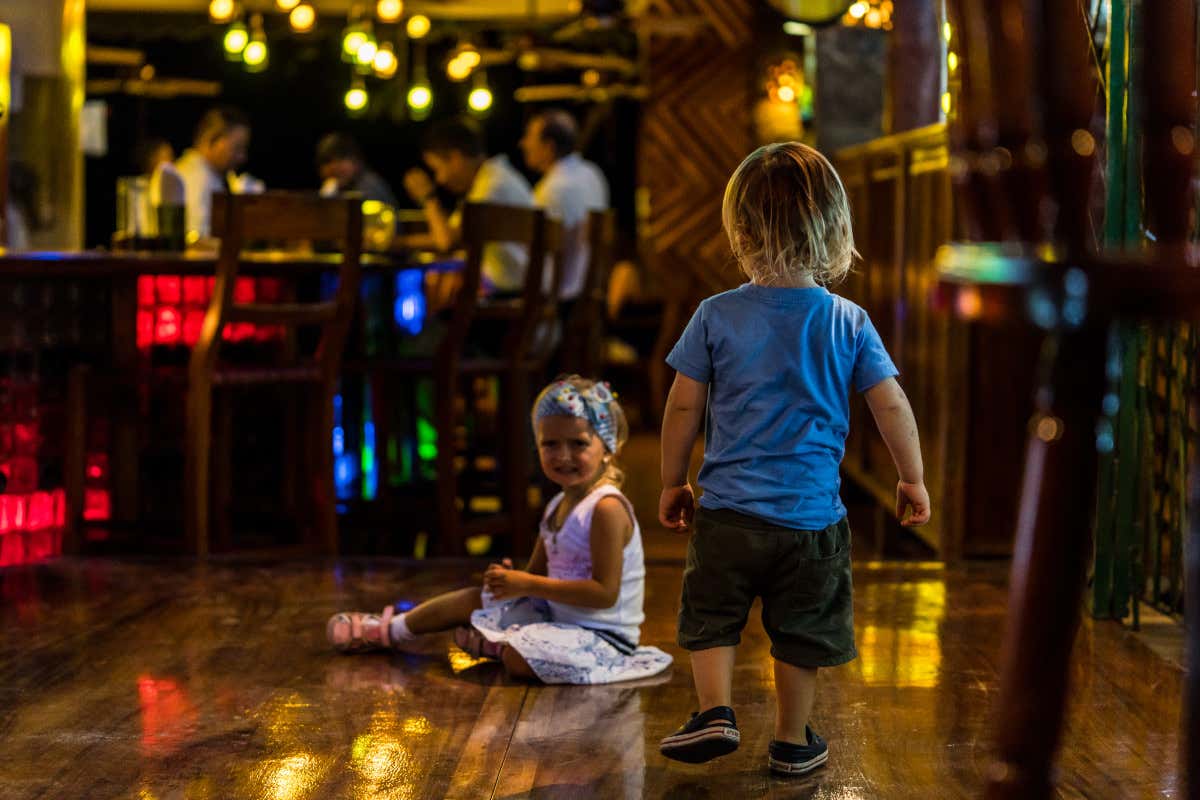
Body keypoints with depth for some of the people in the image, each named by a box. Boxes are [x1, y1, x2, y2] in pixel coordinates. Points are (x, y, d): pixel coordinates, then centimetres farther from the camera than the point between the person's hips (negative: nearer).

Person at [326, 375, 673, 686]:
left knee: (519, 659, -34)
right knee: (475, 597, 13)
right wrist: (511, 578, -9)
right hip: (554, 613, 9)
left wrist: (528, 584, -23)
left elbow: (605, 593, -26)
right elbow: (538, 571, 17)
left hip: (602, 633, -9)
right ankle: (389, 629, 28)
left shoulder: (606, 509, -21)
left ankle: (498, 643, -1)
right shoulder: (558, 506, 10)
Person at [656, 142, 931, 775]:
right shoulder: (849, 323, -5)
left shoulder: (716, 316, -7)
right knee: (801, 632, 15)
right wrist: (912, 479, 12)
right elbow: (891, 405, -2)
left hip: (727, 509, -1)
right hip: (812, 515, 1)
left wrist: (672, 483, 11)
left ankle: (715, 711, 2)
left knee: (710, 617, 18)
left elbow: (684, 405, -3)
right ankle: (792, 741, 25)